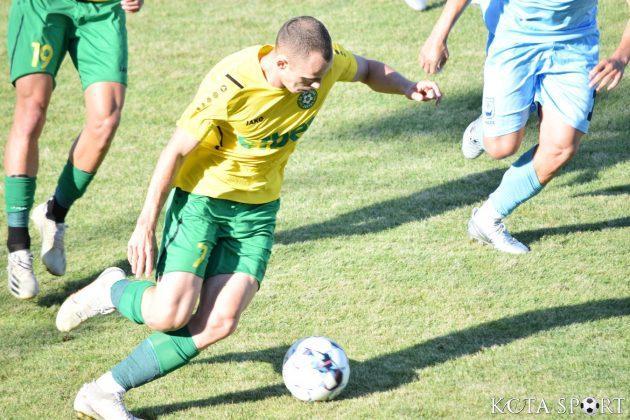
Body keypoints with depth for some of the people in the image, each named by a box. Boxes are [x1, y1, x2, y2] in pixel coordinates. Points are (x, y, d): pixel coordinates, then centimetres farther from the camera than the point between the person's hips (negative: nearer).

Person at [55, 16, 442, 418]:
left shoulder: (325, 60, -13)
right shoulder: (230, 86, -28)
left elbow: (368, 69, 12)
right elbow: (176, 151, -17)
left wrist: (406, 86, -9)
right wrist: (146, 226, -12)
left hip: (257, 210, 5)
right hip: (201, 199, -5)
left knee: (219, 323, -10)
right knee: (170, 315, -19)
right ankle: (111, 290, 17)